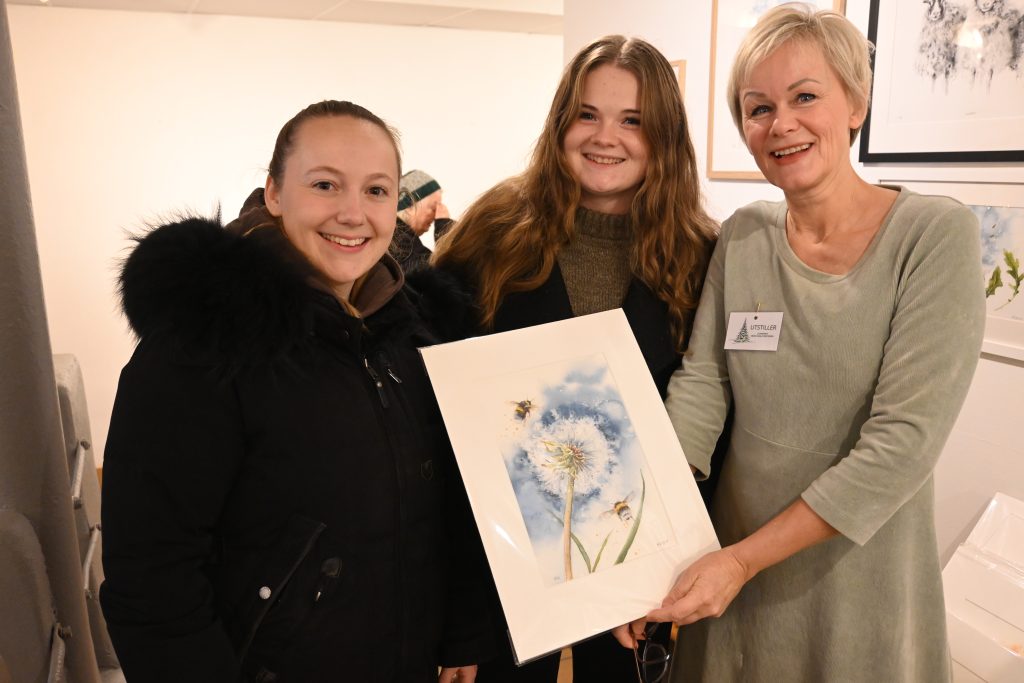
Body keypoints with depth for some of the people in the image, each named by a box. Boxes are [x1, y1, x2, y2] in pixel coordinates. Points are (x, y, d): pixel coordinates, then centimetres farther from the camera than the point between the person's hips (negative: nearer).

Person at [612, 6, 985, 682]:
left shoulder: (936, 234, -14)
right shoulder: (742, 238, -1)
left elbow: (905, 440, -20)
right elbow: (699, 387, -8)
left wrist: (744, 559, -21)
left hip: (863, 570, -3)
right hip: (731, 562, 4)